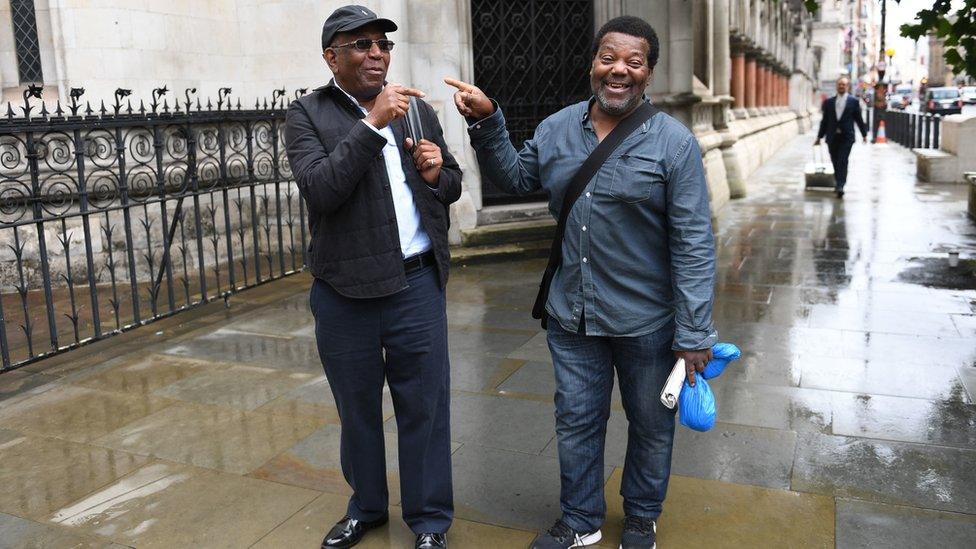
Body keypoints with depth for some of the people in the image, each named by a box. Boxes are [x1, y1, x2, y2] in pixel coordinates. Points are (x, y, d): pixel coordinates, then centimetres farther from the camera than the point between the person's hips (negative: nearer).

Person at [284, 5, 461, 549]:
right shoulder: (308, 115, -3)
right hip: (346, 293, -1)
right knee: (357, 409, 15)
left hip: (418, 285, 2)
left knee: (425, 407, 8)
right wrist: (372, 125, -23)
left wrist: (436, 172, -8)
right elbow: (320, 190, -19)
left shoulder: (417, 109, 8)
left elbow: (452, 186, 15)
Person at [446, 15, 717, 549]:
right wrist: (487, 124, -1)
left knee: (650, 424, 16)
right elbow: (515, 176, 15)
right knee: (576, 421, 16)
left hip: (645, 321, -3)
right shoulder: (557, 129, 0)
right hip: (571, 315, 4)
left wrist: (694, 334, -16)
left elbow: (693, 243, -14)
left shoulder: (674, 143, -13)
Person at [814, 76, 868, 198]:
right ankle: (838, 183, 22)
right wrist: (819, 136, 10)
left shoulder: (854, 102, 4)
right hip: (832, 137, 3)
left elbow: (858, 119, 8)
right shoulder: (828, 102, 8)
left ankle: (840, 186, -15)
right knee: (835, 162, 7)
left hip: (846, 137, -2)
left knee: (842, 161, -11)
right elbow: (824, 120, 11)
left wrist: (864, 134, 10)